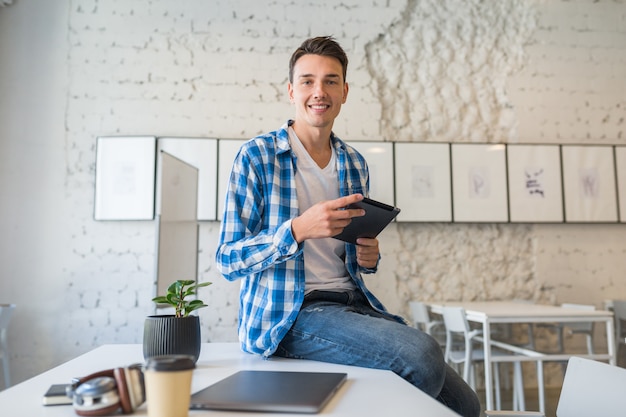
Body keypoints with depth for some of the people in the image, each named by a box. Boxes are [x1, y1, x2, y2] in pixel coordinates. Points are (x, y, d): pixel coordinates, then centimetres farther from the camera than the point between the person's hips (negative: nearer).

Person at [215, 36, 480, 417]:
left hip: (353, 301, 6)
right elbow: (228, 260, -8)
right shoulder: (257, 156, -5)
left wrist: (369, 257, -2)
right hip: (290, 313, -5)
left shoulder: (355, 164, 12)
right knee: (421, 353, -27)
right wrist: (298, 229, -23)